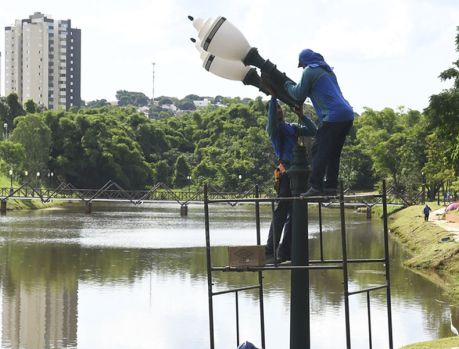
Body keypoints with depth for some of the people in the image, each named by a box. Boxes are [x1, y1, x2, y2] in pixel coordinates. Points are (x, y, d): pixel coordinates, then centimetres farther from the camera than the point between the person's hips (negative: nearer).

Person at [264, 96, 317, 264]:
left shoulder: (293, 127, 23)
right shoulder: (273, 127, 4)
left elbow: (313, 131, 19)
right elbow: (272, 118, -17)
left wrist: (301, 115, 11)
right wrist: (273, 97, -14)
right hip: (286, 173, -7)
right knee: (281, 212, -13)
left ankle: (285, 252, 10)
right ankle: (270, 252, -14)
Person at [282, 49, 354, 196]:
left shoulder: (310, 71, 1)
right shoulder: (327, 70, 28)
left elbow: (299, 94, 2)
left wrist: (288, 85, 21)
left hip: (333, 116, -8)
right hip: (348, 116, 8)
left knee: (319, 151, -5)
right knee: (333, 152, 13)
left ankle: (315, 186, -11)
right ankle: (331, 186, 11)